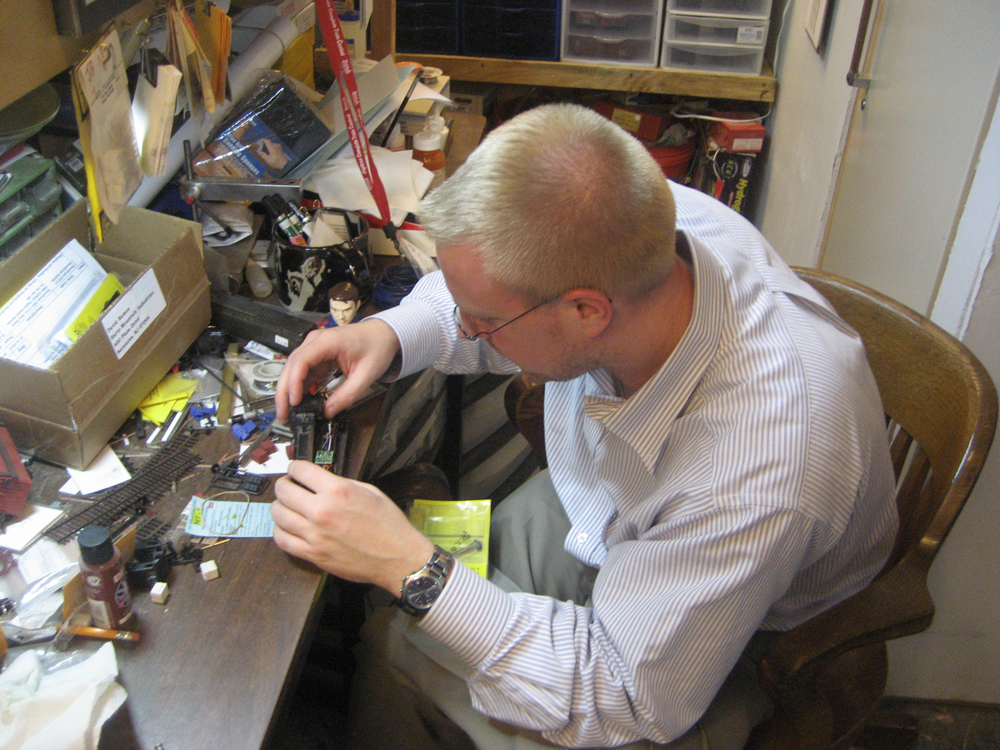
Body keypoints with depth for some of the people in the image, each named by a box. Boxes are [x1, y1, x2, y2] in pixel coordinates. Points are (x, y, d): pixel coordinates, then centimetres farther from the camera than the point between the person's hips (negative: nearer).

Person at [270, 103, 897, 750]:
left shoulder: (759, 474, -42)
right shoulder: (634, 228, -25)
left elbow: (629, 698, -29)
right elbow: (499, 288, -1)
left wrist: (412, 570, -33)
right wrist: (392, 333, -20)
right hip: (585, 513, 6)